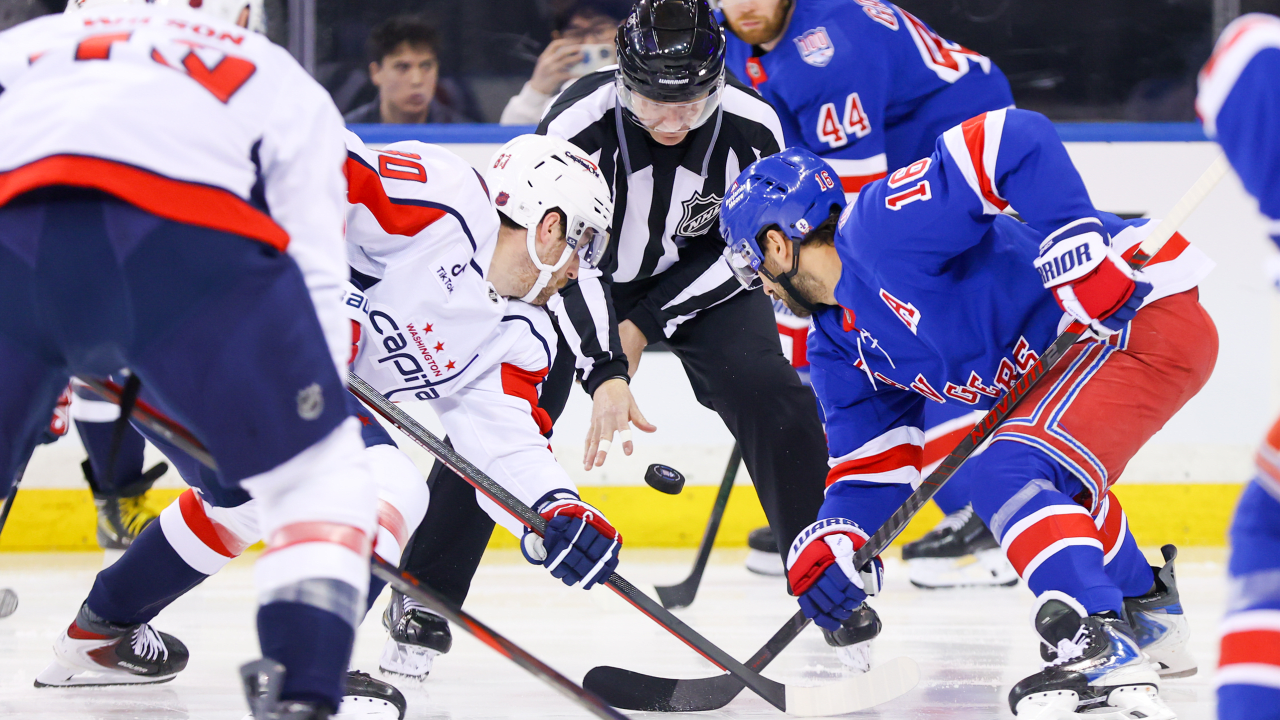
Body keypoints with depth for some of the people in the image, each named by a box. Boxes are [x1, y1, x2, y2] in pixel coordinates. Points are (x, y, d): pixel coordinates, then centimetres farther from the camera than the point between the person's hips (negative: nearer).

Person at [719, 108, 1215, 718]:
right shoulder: (838, 348, 14)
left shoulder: (885, 227, -18)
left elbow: (1015, 141, -27)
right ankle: (1150, 617, 45)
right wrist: (837, 543, -4)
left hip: (1142, 308, -11)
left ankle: (1102, 651, -32)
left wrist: (1073, 236, -33)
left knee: (1012, 472, -23)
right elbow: (871, 463, 14)